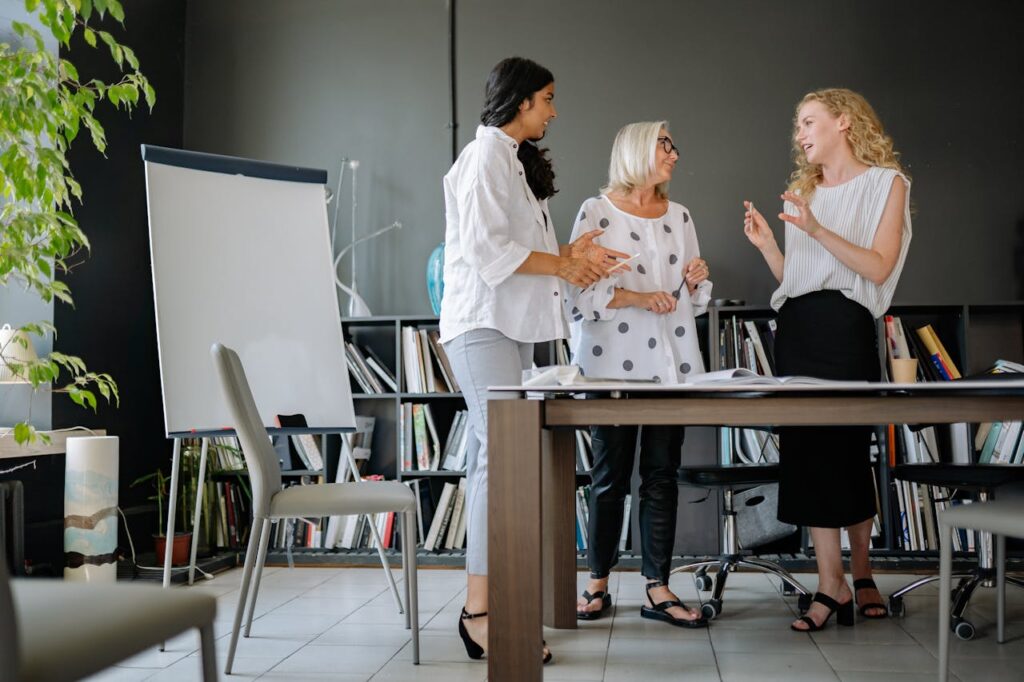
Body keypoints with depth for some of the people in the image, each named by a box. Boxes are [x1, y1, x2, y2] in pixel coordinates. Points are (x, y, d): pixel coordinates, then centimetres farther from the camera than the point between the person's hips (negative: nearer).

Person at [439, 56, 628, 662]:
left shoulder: (515, 160, 23)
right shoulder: (485, 157, -7)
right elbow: (486, 249, -17)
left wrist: (569, 255, 6)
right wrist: (562, 265, -8)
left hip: (513, 326, 10)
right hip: (483, 323, -10)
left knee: (495, 454, 7)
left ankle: (483, 606, 11)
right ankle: (480, 612, -16)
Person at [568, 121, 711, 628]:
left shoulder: (679, 216, 16)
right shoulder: (597, 212, 1)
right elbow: (579, 291, -8)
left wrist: (695, 280, -1)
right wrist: (637, 297, -17)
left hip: (672, 362, 5)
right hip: (614, 362, -4)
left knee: (662, 475, 4)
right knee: (610, 477, 0)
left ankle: (658, 590, 10)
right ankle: (598, 586, 13)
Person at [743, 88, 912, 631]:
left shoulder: (885, 182, 3)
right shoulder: (802, 191, 18)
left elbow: (879, 267, -10)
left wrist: (816, 229, -19)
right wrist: (766, 243, 1)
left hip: (845, 326, -5)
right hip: (796, 328, 5)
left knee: (849, 449, 0)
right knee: (808, 449, -2)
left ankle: (860, 573, 18)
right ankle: (831, 583, 1)